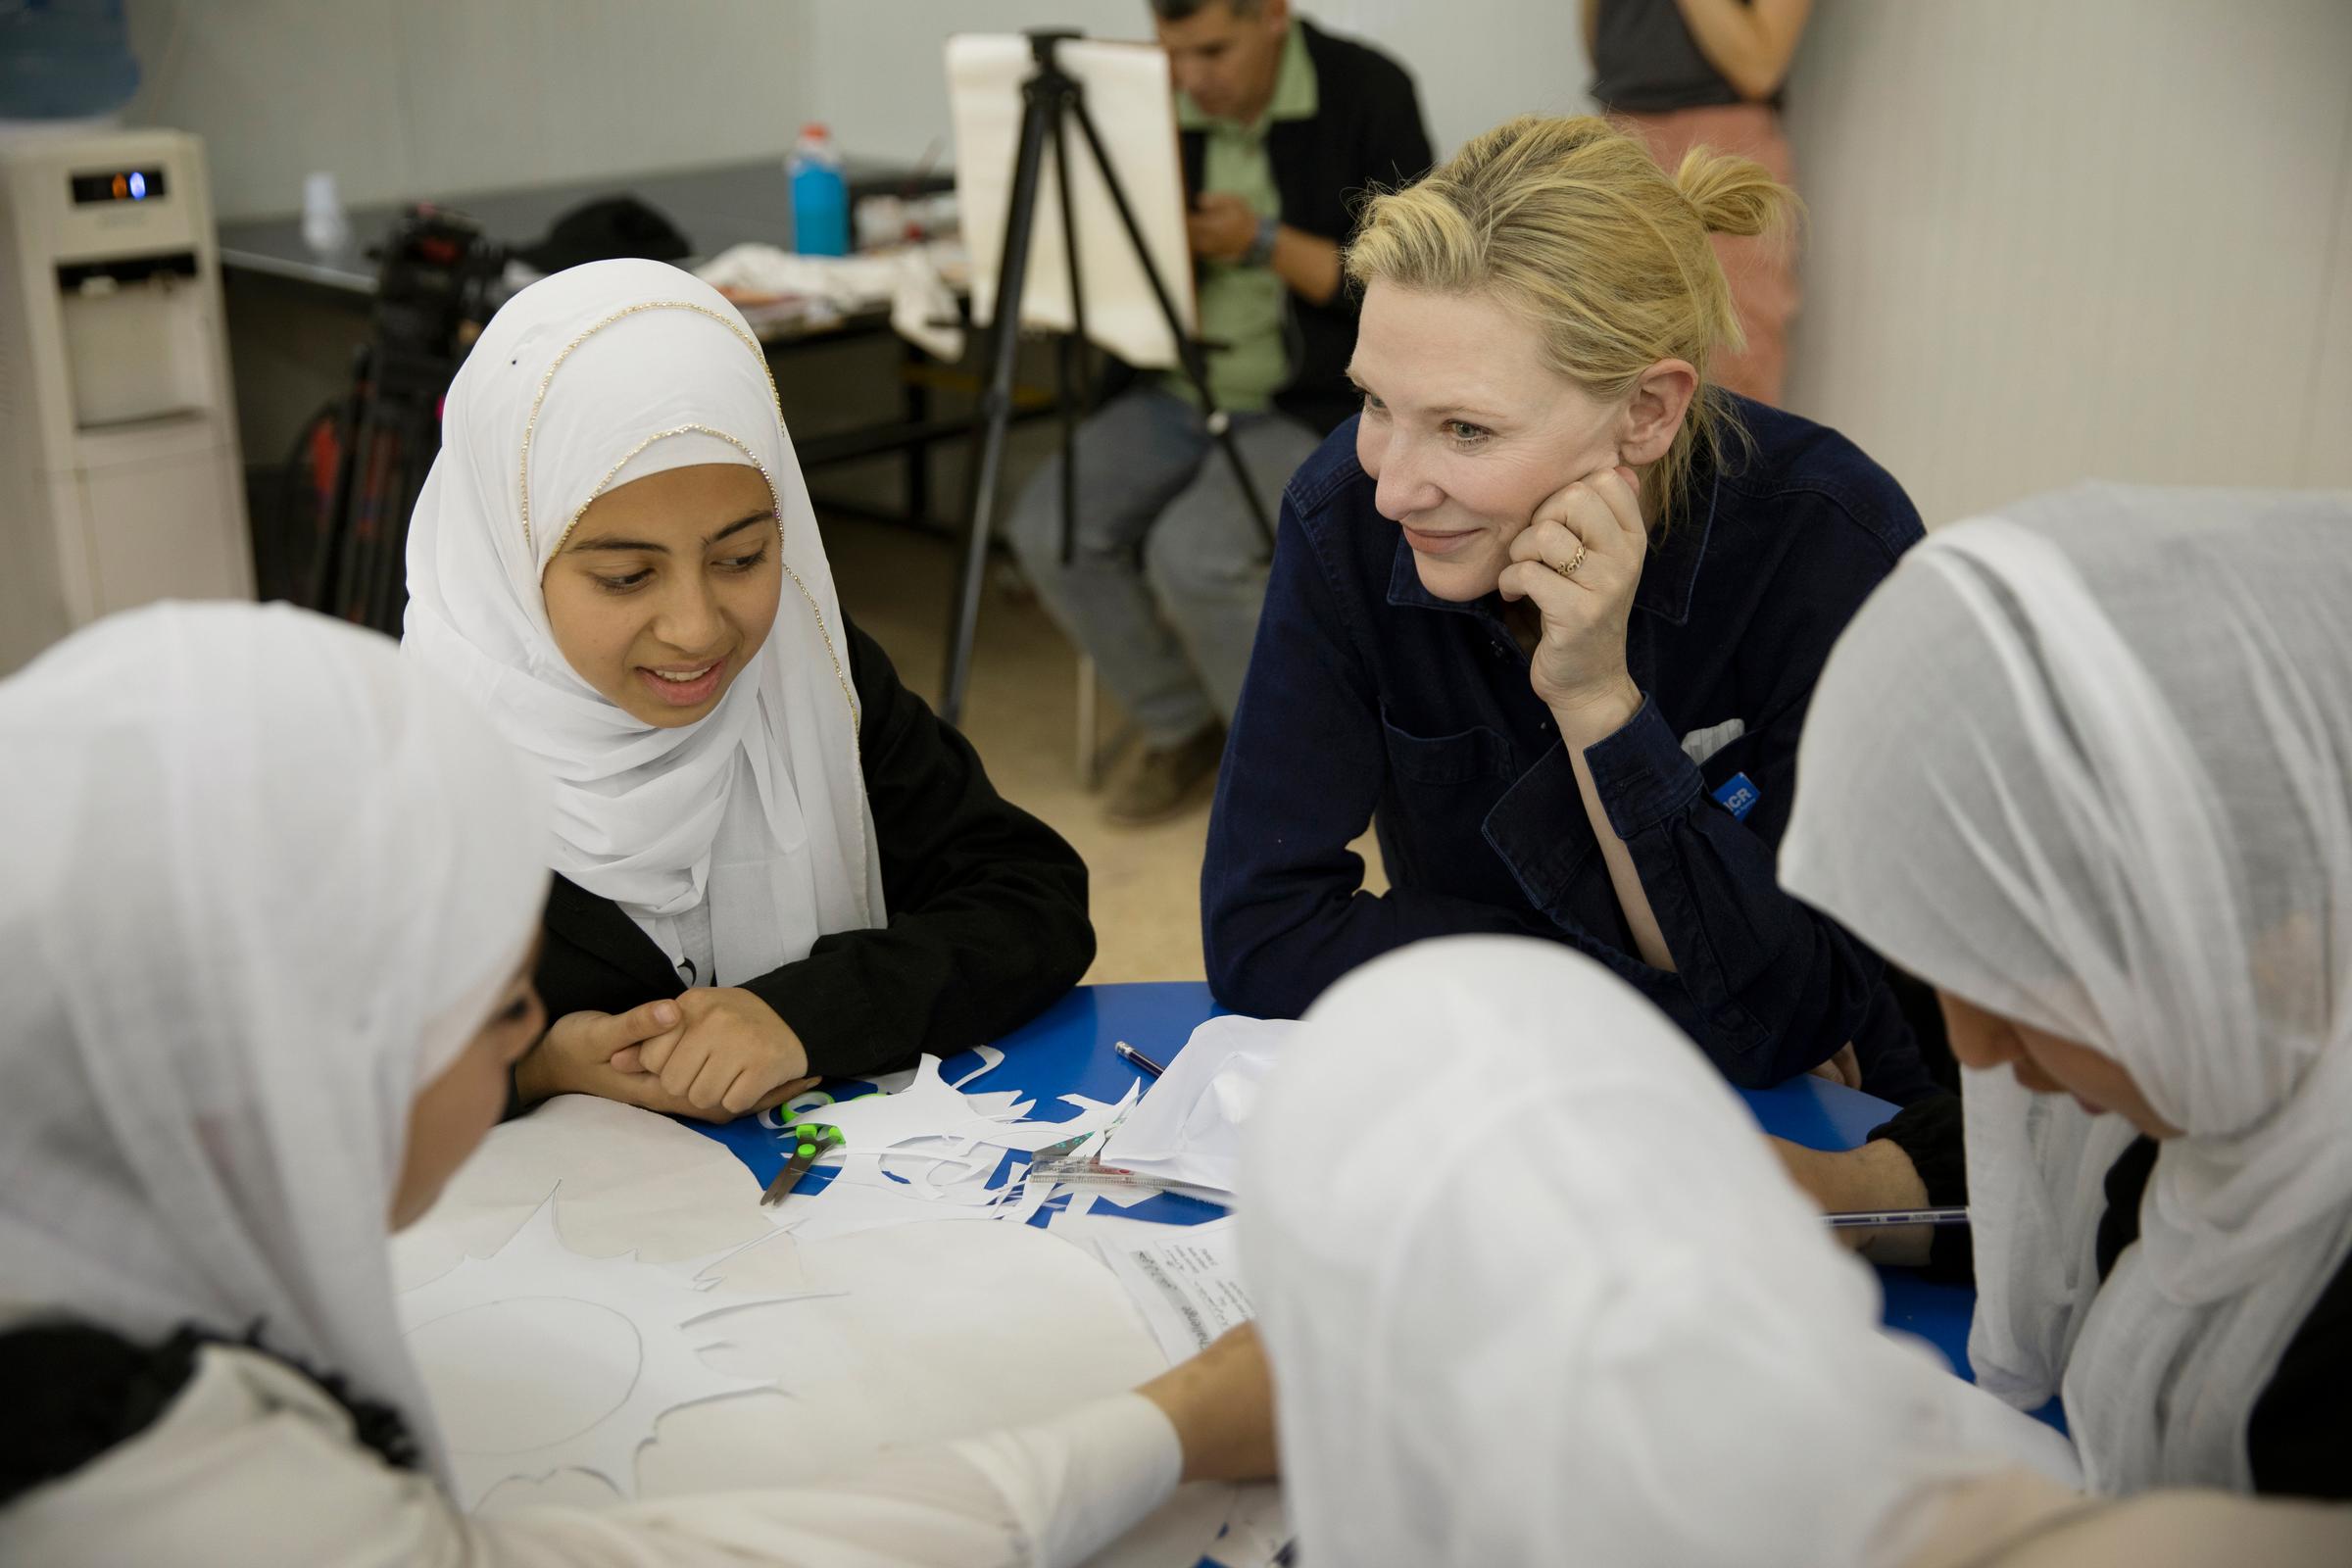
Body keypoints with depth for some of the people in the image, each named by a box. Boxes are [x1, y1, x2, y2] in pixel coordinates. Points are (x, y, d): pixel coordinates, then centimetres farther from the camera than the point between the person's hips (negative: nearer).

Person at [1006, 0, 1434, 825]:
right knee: (1049, 527, -18)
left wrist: (1265, 243, -23)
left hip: (1319, 401, -5)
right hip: (1178, 391, 5)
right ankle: (1180, 726, 6)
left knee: (1194, 554, -30)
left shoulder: (1368, 94, -11)